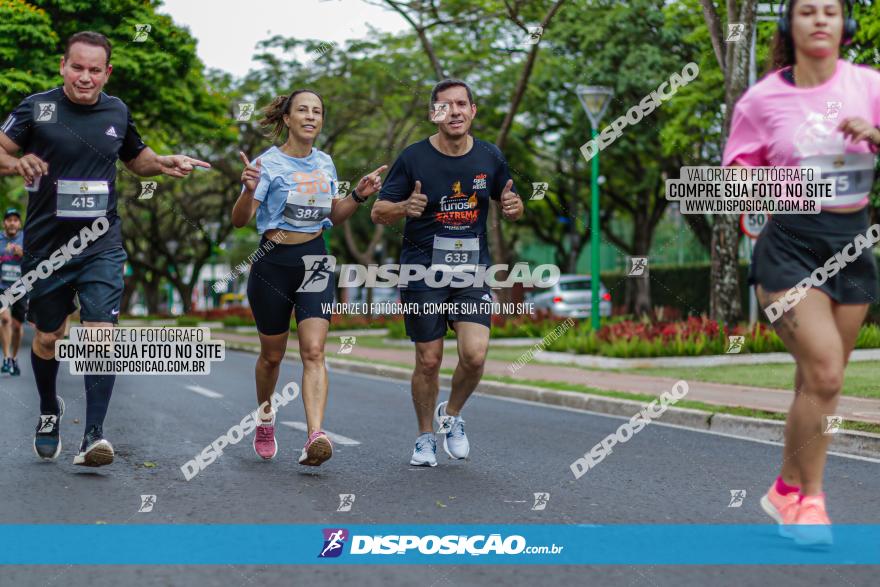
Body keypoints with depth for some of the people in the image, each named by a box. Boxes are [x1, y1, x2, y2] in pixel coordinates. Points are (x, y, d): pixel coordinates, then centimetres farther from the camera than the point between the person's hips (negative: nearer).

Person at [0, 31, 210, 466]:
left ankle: (93, 437, -14)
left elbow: (136, 158, 24)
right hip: (46, 245, -1)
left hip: (101, 244, 1)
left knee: (101, 333, -13)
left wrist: (165, 163, 3)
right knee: (49, 336, 12)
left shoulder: (118, 112, 7)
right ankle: (49, 411, 39)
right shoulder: (36, 108, -3)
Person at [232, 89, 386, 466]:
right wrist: (249, 190, -31)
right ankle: (265, 418, 38)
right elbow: (239, 220, -12)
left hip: (315, 261, 3)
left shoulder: (325, 163, 9)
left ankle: (315, 437, -25)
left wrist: (359, 195, 4)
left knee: (314, 351, -14)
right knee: (272, 355, 10)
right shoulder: (268, 163, -7)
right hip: (273, 264, -2)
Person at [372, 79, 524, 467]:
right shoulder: (413, 158, -6)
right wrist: (405, 208, -24)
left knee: (475, 354, -13)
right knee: (428, 361, 3)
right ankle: (426, 437, 25)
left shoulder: (490, 158, 3)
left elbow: (509, 206, 17)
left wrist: (513, 207, -8)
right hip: (423, 272, -2)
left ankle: (451, 415, 17)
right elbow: (378, 213, -2)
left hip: (473, 271, 2)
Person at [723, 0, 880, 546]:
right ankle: (809, 498, 3)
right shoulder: (763, 99, -4)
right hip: (790, 246, -3)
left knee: (820, 381, 10)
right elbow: (736, 177, 3)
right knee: (825, 374, -15)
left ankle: (789, 489, 28)